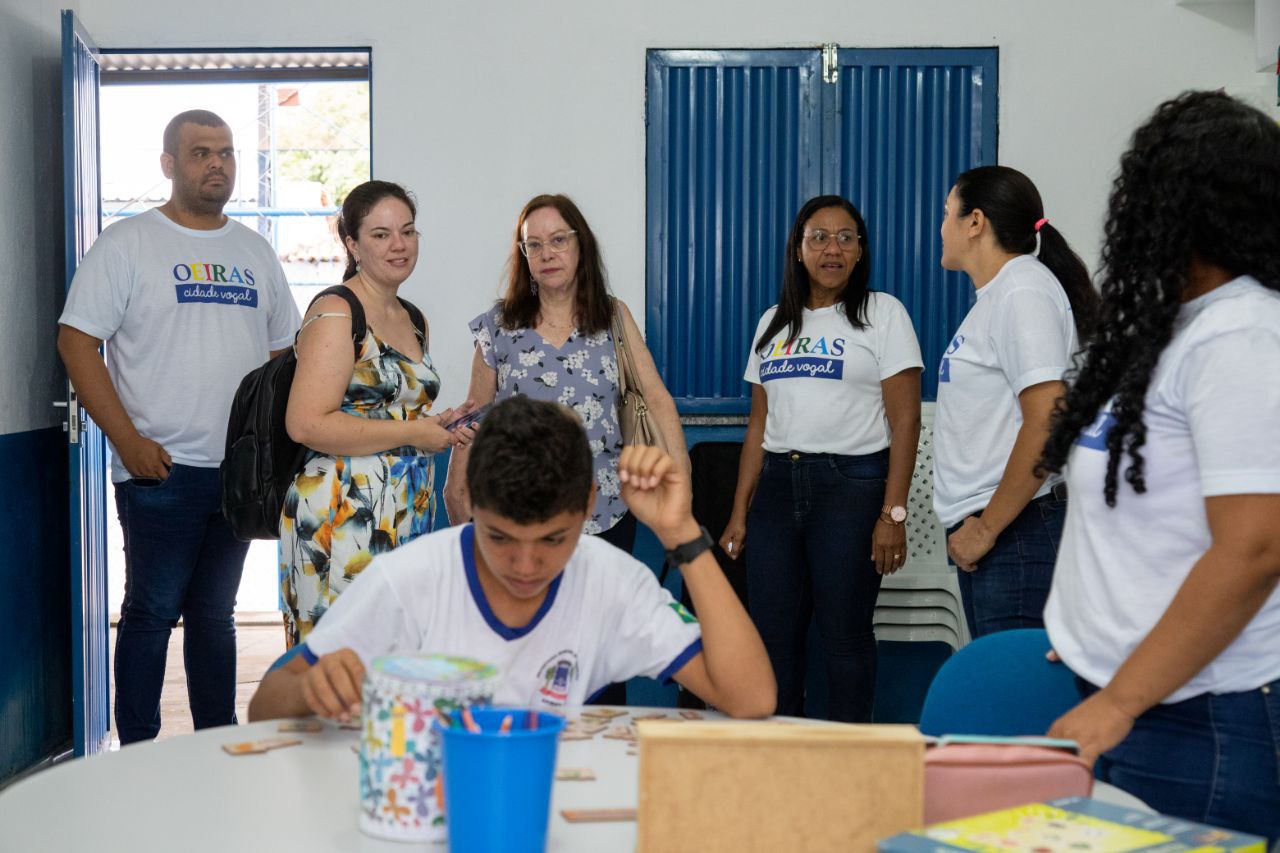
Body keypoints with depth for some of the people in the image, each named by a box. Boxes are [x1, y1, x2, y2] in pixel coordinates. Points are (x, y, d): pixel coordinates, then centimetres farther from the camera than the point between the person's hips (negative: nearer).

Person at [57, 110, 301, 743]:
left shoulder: (254, 251, 14)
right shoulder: (128, 244, -2)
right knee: (153, 609, -1)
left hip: (241, 470, 5)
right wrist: (128, 441, -15)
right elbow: (76, 342, -7)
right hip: (160, 470, -5)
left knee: (215, 613, 13)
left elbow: (284, 353, 18)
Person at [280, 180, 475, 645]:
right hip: (340, 518, -8)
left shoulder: (413, 320, 16)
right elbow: (306, 424, -21)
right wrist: (413, 433, -15)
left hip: (409, 515, 8)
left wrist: (438, 427, 9)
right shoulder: (335, 314, -10)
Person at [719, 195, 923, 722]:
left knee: (844, 632, -2)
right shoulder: (774, 323, 16)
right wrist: (739, 513, 11)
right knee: (771, 633, 4)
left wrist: (893, 514, -13)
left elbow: (905, 420, -5)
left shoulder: (882, 313, 1)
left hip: (853, 484, -4)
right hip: (778, 485, 5)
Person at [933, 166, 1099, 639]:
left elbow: (1048, 423, -21)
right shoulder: (996, 294, 18)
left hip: (1017, 530, -10)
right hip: (987, 528, 10)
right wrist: (977, 525, 16)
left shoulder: (1022, 292, -11)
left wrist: (986, 529, -16)